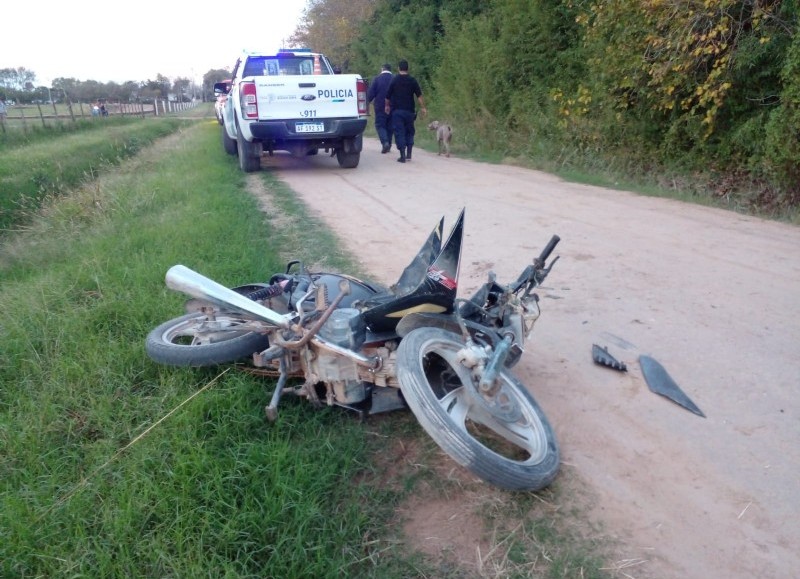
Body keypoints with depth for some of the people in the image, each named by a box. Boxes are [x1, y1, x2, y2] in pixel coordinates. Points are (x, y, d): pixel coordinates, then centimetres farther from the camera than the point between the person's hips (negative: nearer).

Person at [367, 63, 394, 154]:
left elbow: (370, 93, -7)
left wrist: (368, 102, 9)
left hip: (380, 106, -3)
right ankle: (388, 145, 16)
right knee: (389, 126, 13)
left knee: (380, 125, 3)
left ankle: (385, 142, -20)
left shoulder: (377, 78, -6)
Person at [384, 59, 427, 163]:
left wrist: (387, 106, 17)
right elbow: (419, 95, -4)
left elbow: (388, 96, 2)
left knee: (399, 132, -1)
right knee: (409, 132, 14)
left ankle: (402, 156, -8)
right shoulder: (412, 80, 1)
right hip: (409, 110, 2)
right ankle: (409, 154, 11)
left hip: (397, 110, -2)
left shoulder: (394, 80, -2)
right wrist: (423, 108, 0)